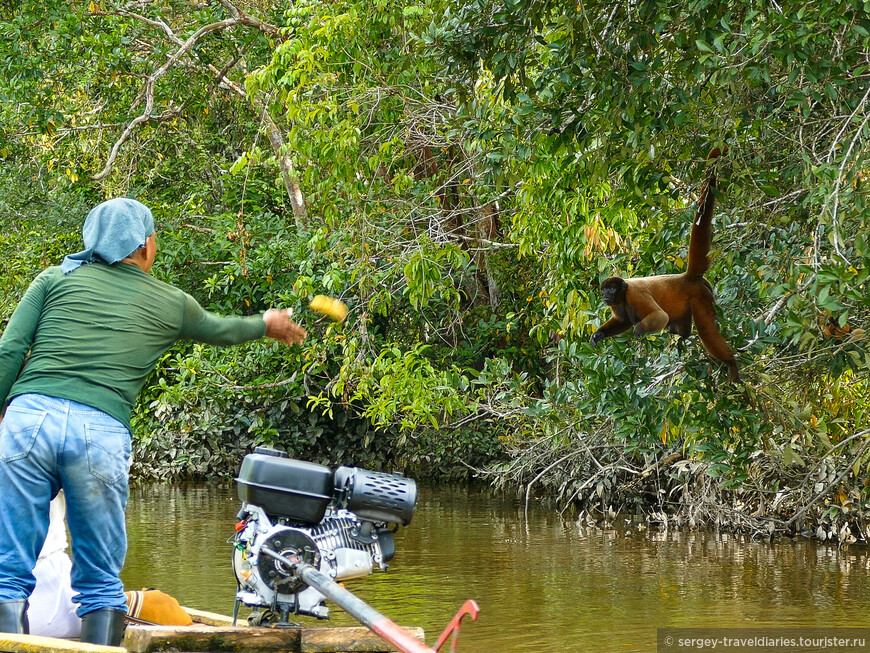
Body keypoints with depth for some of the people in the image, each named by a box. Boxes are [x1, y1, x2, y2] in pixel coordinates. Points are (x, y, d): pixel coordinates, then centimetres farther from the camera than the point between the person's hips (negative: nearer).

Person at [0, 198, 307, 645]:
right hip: (101, 434, 0)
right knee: (101, 581, 10)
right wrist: (266, 325, 57)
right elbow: (218, 330, 38)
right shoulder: (171, 304, 18)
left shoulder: (56, 278, 16)